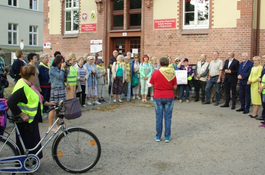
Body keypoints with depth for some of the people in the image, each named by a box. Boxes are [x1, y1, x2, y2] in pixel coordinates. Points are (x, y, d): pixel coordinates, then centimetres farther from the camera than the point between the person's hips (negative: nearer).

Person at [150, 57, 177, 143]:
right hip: (169, 97, 0)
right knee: (168, 118, 7)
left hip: (158, 97, 0)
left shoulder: (155, 73, -6)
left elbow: (153, 85, 2)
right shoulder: (172, 73, -4)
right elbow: (175, 87, 0)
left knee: (159, 117, 8)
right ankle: (167, 137, 11)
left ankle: (158, 137, 14)